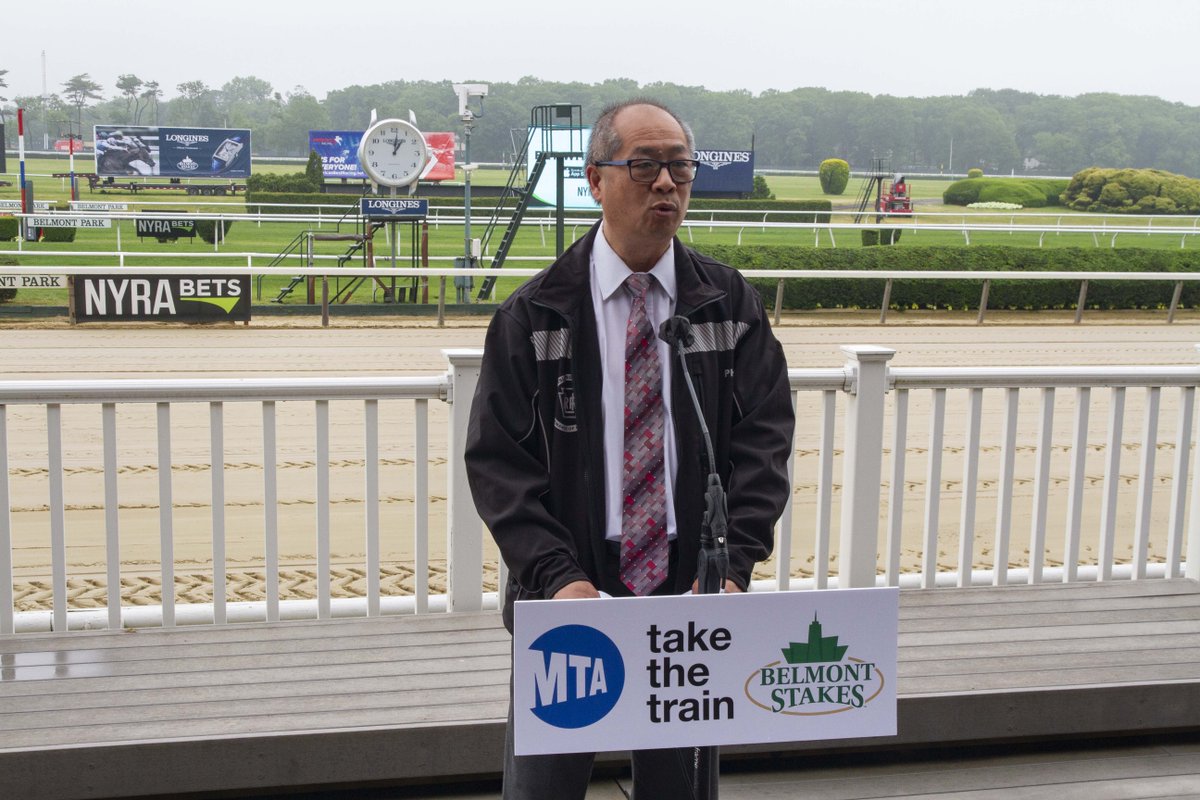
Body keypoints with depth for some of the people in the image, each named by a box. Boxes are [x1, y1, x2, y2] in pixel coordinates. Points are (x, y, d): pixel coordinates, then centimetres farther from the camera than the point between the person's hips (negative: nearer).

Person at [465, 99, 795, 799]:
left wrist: (732, 566, -14)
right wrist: (556, 576, -16)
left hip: (693, 595, 2)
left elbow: (764, 438, -2)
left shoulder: (731, 304, 4)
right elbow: (497, 459, -4)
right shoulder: (535, 315, 0)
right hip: (568, 598, -1)